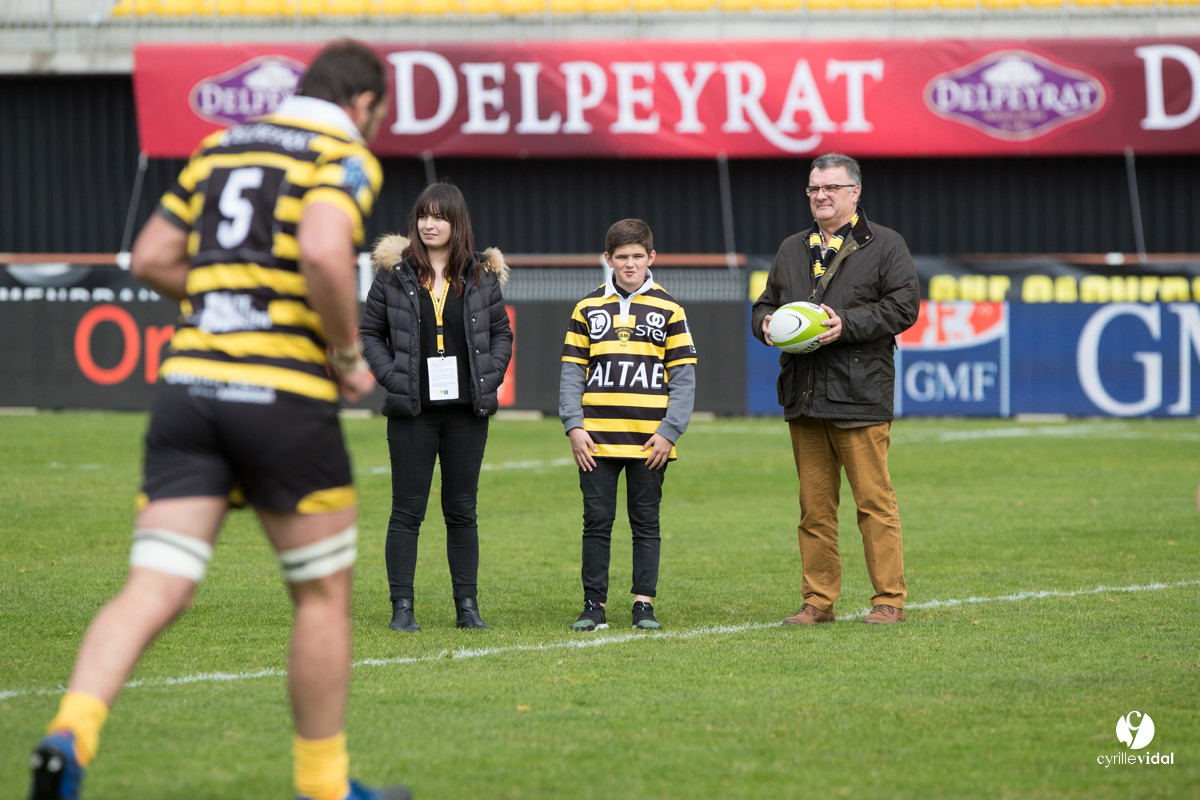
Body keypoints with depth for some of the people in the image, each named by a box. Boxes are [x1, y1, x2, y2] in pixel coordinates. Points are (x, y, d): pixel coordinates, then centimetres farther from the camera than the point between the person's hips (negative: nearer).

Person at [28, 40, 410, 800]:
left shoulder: (219, 147, 18)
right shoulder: (345, 158, -2)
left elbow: (151, 259, 16)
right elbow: (323, 253, -21)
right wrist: (349, 355, -8)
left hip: (189, 384, 5)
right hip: (284, 394, -5)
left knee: (153, 593, -2)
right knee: (324, 595, 12)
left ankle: (71, 733, -25)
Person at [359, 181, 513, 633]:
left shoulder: (481, 276, 6)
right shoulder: (394, 273, 2)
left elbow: (501, 332, 13)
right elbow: (370, 333, 5)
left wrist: (490, 377, -1)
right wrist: (391, 377, -7)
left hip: (467, 410, 2)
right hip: (413, 410, -2)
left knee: (462, 511, 7)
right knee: (407, 511, -1)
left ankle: (467, 605, 13)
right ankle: (402, 607, 2)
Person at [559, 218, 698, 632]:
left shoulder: (669, 311, 5)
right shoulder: (587, 310, 8)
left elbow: (683, 378, 3)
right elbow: (571, 373, 7)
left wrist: (669, 431, -7)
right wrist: (574, 426, -5)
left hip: (648, 441, -1)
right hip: (597, 441, 1)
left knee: (646, 522, 4)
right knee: (597, 521, 2)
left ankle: (644, 602, 9)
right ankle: (594, 604, 7)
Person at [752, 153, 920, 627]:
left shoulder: (884, 246, 2)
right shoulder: (791, 251, 19)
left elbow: (902, 307, -6)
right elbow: (765, 304, 24)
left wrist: (847, 324, -17)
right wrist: (766, 323, -1)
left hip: (860, 393, -5)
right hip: (803, 395, 5)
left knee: (874, 501, -6)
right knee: (815, 505, 7)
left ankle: (889, 600, -1)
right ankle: (819, 601, 12)